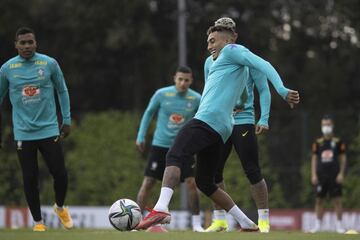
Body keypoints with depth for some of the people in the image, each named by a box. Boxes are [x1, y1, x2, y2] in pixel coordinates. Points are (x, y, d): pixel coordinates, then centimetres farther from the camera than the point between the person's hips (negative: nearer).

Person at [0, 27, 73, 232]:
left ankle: (60, 207, 25)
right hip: (23, 133, 0)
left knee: (60, 174, -5)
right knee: (30, 179, 1)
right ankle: (38, 222, 15)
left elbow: (62, 91, 9)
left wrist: (67, 121, 6)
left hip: (49, 130, 0)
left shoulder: (49, 64, -2)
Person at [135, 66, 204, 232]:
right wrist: (141, 136, 6)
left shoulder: (196, 99, -6)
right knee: (147, 183, -5)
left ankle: (197, 224, 1)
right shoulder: (162, 94, -8)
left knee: (191, 183, -10)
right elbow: (148, 113, 6)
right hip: (160, 145, 0)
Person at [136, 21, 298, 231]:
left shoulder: (232, 50, 6)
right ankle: (247, 224, 12)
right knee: (205, 183, 14)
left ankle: (161, 209, -44)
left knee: (174, 157, -23)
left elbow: (263, 65, -9)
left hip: (208, 119, -10)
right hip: (222, 129, 10)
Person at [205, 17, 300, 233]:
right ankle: (220, 219, 10)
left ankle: (264, 220, -1)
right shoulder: (210, 62, 12)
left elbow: (264, 90, 0)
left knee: (253, 172, -6)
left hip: (243, 122, -5)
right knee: (214, 171, 1)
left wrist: (264, 119, -10)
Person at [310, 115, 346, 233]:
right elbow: (314, 159, 10)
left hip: (334, 176, -2)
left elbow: (343, 158, 5)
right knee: (319, 200, 4)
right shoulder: (318, 143, 9)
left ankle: (339, 224, 0)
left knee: (337, 200, -4)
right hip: (321, 175, 2)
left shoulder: (338, 142, 3)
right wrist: (313, 175, 2)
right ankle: (317, 224, 9)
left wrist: (341, 174, -4)